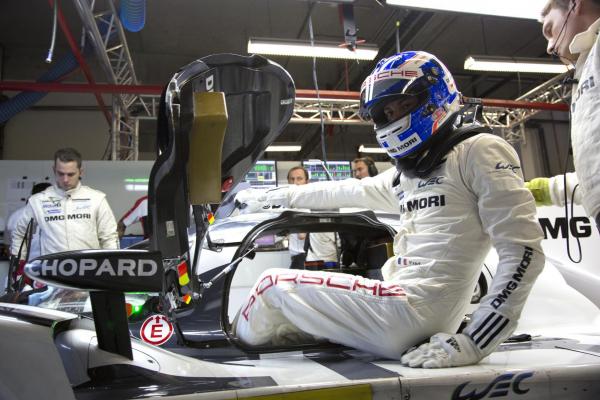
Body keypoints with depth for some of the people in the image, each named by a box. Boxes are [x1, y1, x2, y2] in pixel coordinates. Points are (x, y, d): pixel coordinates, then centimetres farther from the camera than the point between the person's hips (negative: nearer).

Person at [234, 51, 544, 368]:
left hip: (414, 312, -8)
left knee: (273, 285, 3)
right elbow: (348, 191, 32)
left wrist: (472, 344, -20)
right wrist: (272, 196, 40)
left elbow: (524, 252, -14)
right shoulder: (405, 175, 19)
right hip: (401, 307, 8)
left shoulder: (478, 151, -7)